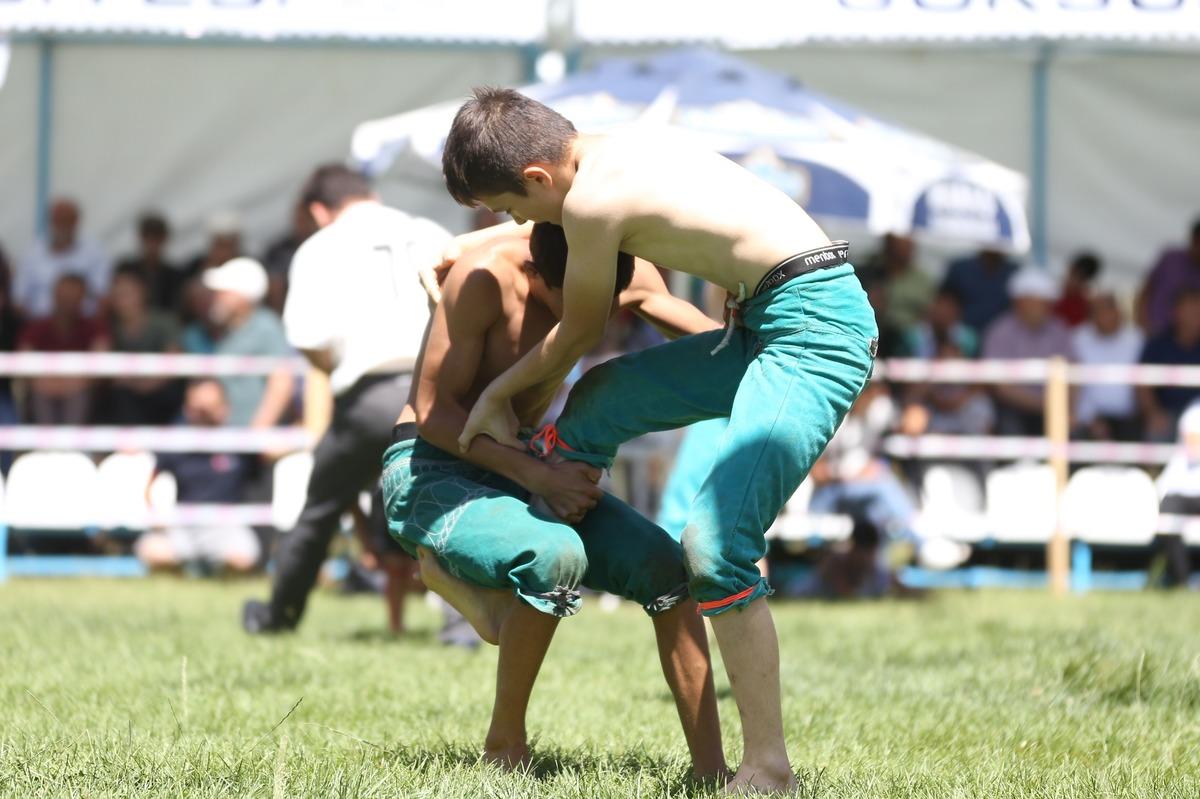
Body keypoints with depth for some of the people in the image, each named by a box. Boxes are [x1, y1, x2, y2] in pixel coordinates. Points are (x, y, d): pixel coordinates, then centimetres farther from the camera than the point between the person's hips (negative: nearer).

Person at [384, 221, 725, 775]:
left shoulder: (630, 278, -8)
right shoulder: (485, 279, -25)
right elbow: (433, 411, -20)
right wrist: (537, 476, -30)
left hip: (525, 466, 6)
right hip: (430, 472, -6)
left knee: (665, 564, -15)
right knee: (557, 555, -35)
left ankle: (711, 770, -7)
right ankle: (505, 746, -16)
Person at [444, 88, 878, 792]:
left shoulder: (591, 201, -15)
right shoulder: (620, 151, 10)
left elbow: (579, 333, 2)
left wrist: (498, 395, 18)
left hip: (813, 329, -10)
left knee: (714, 543, -19)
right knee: (603, 399, 22)